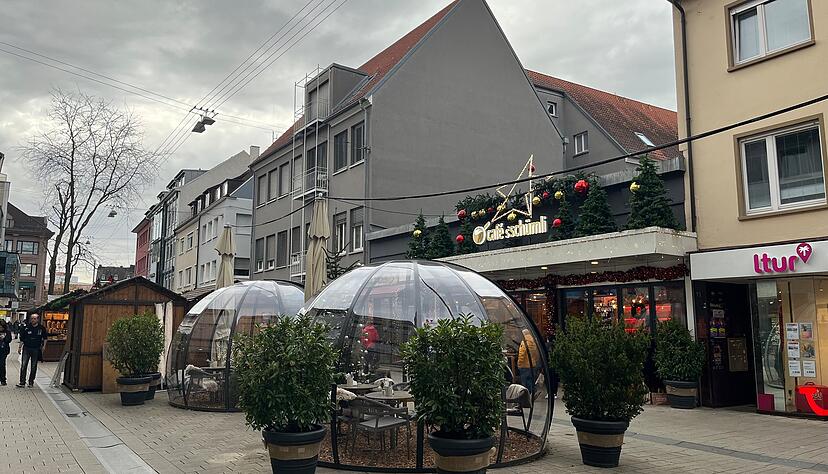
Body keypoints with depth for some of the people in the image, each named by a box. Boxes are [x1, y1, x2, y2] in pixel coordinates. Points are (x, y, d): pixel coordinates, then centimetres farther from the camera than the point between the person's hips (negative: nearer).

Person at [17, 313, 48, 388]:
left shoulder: (42, 329, 0)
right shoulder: (26, 328, 0)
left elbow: (45, 338, 13)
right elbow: (22, 338, 8)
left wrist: (43, 347, 9)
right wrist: (20, 347, 5)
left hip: (36, 349, 0)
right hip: (26, 348, 0)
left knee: (34, 367, 6)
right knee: (23, 365, -5)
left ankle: (31, 382, 16)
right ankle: (22, 382, -2)